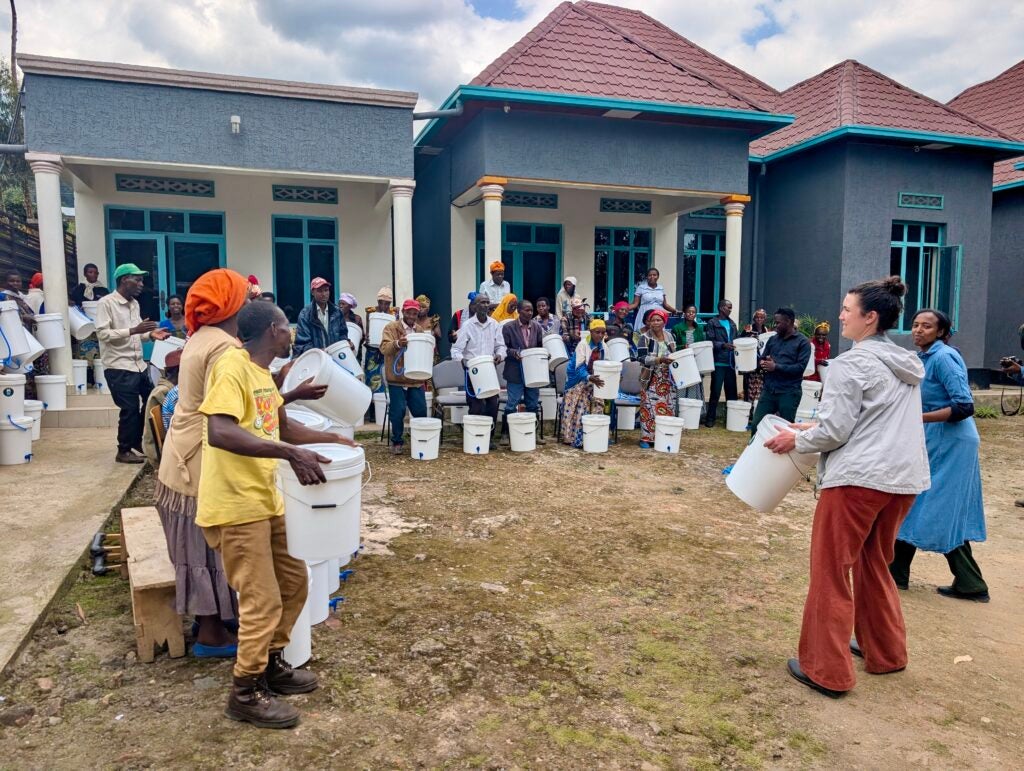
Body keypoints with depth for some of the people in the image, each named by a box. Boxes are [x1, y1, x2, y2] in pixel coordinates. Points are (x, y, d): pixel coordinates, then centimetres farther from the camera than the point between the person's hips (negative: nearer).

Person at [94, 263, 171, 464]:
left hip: (139, 365, 8)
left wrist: (151, 335, -1)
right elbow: (102, 333, -20)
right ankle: (124, 451, 14)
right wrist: (133, 330, -27)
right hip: (118, 368, -8)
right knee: (130, 409, -2)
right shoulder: (106, 303, -10)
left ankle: (136, 444, 26)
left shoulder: (134, 304, 14)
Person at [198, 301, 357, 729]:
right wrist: (291, 454, -35)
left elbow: (283, 427, 26)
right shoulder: (233, 366, -17)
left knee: (295, 581, 17)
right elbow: (219, 433, -31)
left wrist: (332, 439, 18)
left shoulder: (262, 372, 12)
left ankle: (272, 663, 35)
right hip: (236, 505, -9)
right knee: (263, 602, -1)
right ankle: (246, 694, 18)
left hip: (265, 499, 10)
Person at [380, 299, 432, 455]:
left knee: (421, 411, 3)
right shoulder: (391, 327, -3)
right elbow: (384, 348, -17)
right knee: (398, 412, -5)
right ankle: (396, 442, 9)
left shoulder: (421, 330, 13)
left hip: (416, 379, 4)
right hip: (397, 379, -4)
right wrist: (397, 344, -37)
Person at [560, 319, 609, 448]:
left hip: (594, 381, 6)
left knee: (596, 408, 3)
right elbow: (579, 368, -27)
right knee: (580, 411, -6)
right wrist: (589, 378, -44)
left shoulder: (603, 347, 1)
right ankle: (576, 439, -1)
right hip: (579, 383, -6)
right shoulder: (583, 345, -19)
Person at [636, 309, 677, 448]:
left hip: (667, 379, 5)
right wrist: (660, 360, -28)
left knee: (667, 409, 6)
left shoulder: (669, 336, 9)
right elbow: (642, 358, -18)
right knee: (649, 409, -5)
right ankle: (646, 438, 2)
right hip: (651, 379, -5)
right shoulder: (645, 337, -7)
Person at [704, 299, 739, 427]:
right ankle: (710, 418, 9)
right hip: (718, 363, -5)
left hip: (730, 363, 5)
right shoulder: (712, 323, -2)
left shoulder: (732, 324, 16)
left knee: (732, 391, 8)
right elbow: (710, 341, -11)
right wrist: (723, 345, -23)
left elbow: (735, 340, 20)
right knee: (715, 391, -1)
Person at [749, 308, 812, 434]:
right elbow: (762, 359, 15)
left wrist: (776, 367, -17)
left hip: (789, 393, -4)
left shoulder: (802, 342, -2)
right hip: (769, 390, 5)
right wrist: (762, 363, -9)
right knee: (756, 424, 1)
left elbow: (800, 367, -12)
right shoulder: (772, 339, 14)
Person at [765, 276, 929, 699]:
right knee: (875, 565, 23)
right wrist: (818, 426, 18)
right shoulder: (908, 364, 13)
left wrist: (797, 439, 3)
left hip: (857, 478, -8)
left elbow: (834, 432, -15)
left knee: (831, 572, 2)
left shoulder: (851, 364, -13)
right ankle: (885, 652, 34)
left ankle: (826, 670, 8)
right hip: (904, 478, 9)